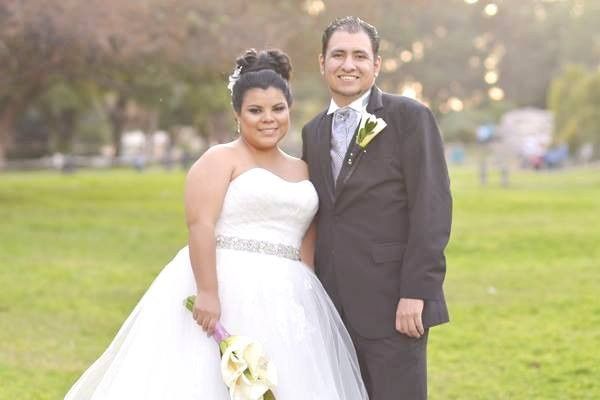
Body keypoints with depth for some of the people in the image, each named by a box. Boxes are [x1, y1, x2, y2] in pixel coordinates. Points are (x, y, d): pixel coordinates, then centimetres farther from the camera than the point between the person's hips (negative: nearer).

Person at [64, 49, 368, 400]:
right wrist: (207, 292, -23)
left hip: (285, 303, 6)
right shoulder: (221, 159, -1)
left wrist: (307, 300, 6)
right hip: (226, 290, -6)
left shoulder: (302, 170, 19)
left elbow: (308, 244, 17)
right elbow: (200, 224, -13)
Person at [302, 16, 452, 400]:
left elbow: (432, 207, -11)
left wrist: (416, 292, -17)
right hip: (335, 305, 6)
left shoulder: (410, 117, -5)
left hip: (393, 302, -6)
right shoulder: (314, 131, 15)